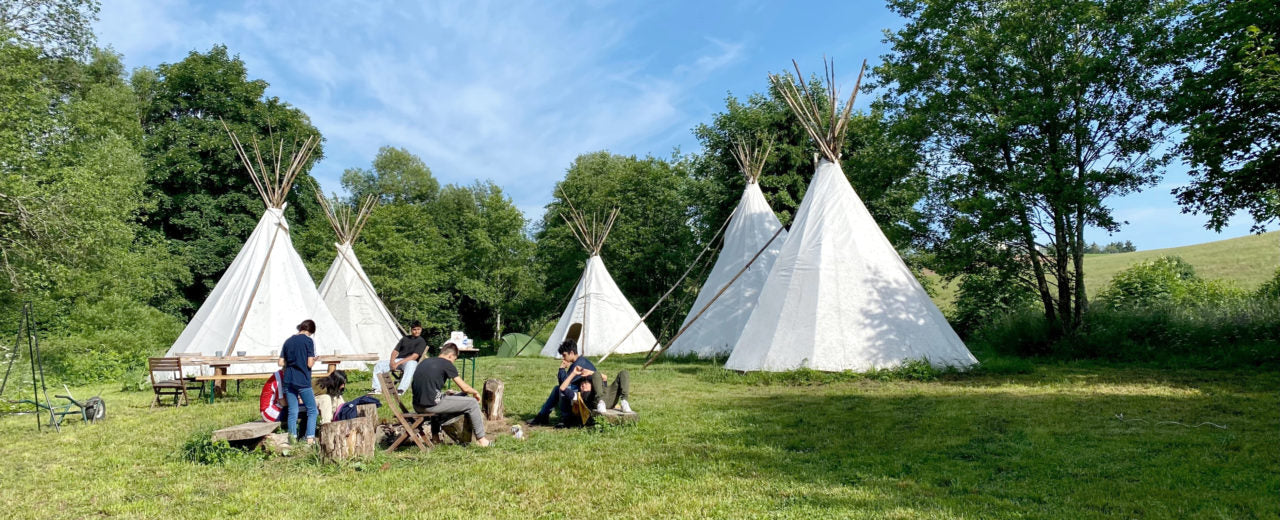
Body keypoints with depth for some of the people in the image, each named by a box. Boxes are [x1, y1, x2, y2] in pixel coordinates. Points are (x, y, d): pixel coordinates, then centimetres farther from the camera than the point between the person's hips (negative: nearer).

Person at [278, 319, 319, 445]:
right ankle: (310, 438, -5)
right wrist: (314, 360, 11)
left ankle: (292, 437, 8)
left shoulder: (288, 341, 10)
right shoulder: (308, 341, -5)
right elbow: (310, 364, -10)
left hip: (288, 381, 5)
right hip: (302, 381, -5)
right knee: (312, 410, 4)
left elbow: (280, 362, 10)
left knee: (292, 411, 10)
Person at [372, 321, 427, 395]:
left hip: (411, 361, -6)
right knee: (379, 365, -13)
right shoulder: (405, 338, 22)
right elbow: (395, 351, 16)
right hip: (397, 360, 6)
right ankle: (377, 388, -17)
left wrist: (398, 363, -18)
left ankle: (401, 390, -53)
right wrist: (392, 361, -8)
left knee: (410, 365, -43)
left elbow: (414, 356, -10)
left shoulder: (421, 341, 3)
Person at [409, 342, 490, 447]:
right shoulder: (446, 364, -4)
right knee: (472, 403, 2)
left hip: (417, 406, 8)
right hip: (431, 405, -8)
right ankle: (481, 439, 10)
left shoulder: (425, 362, 17)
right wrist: (476, 393, 17)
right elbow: (465, 388, -2)